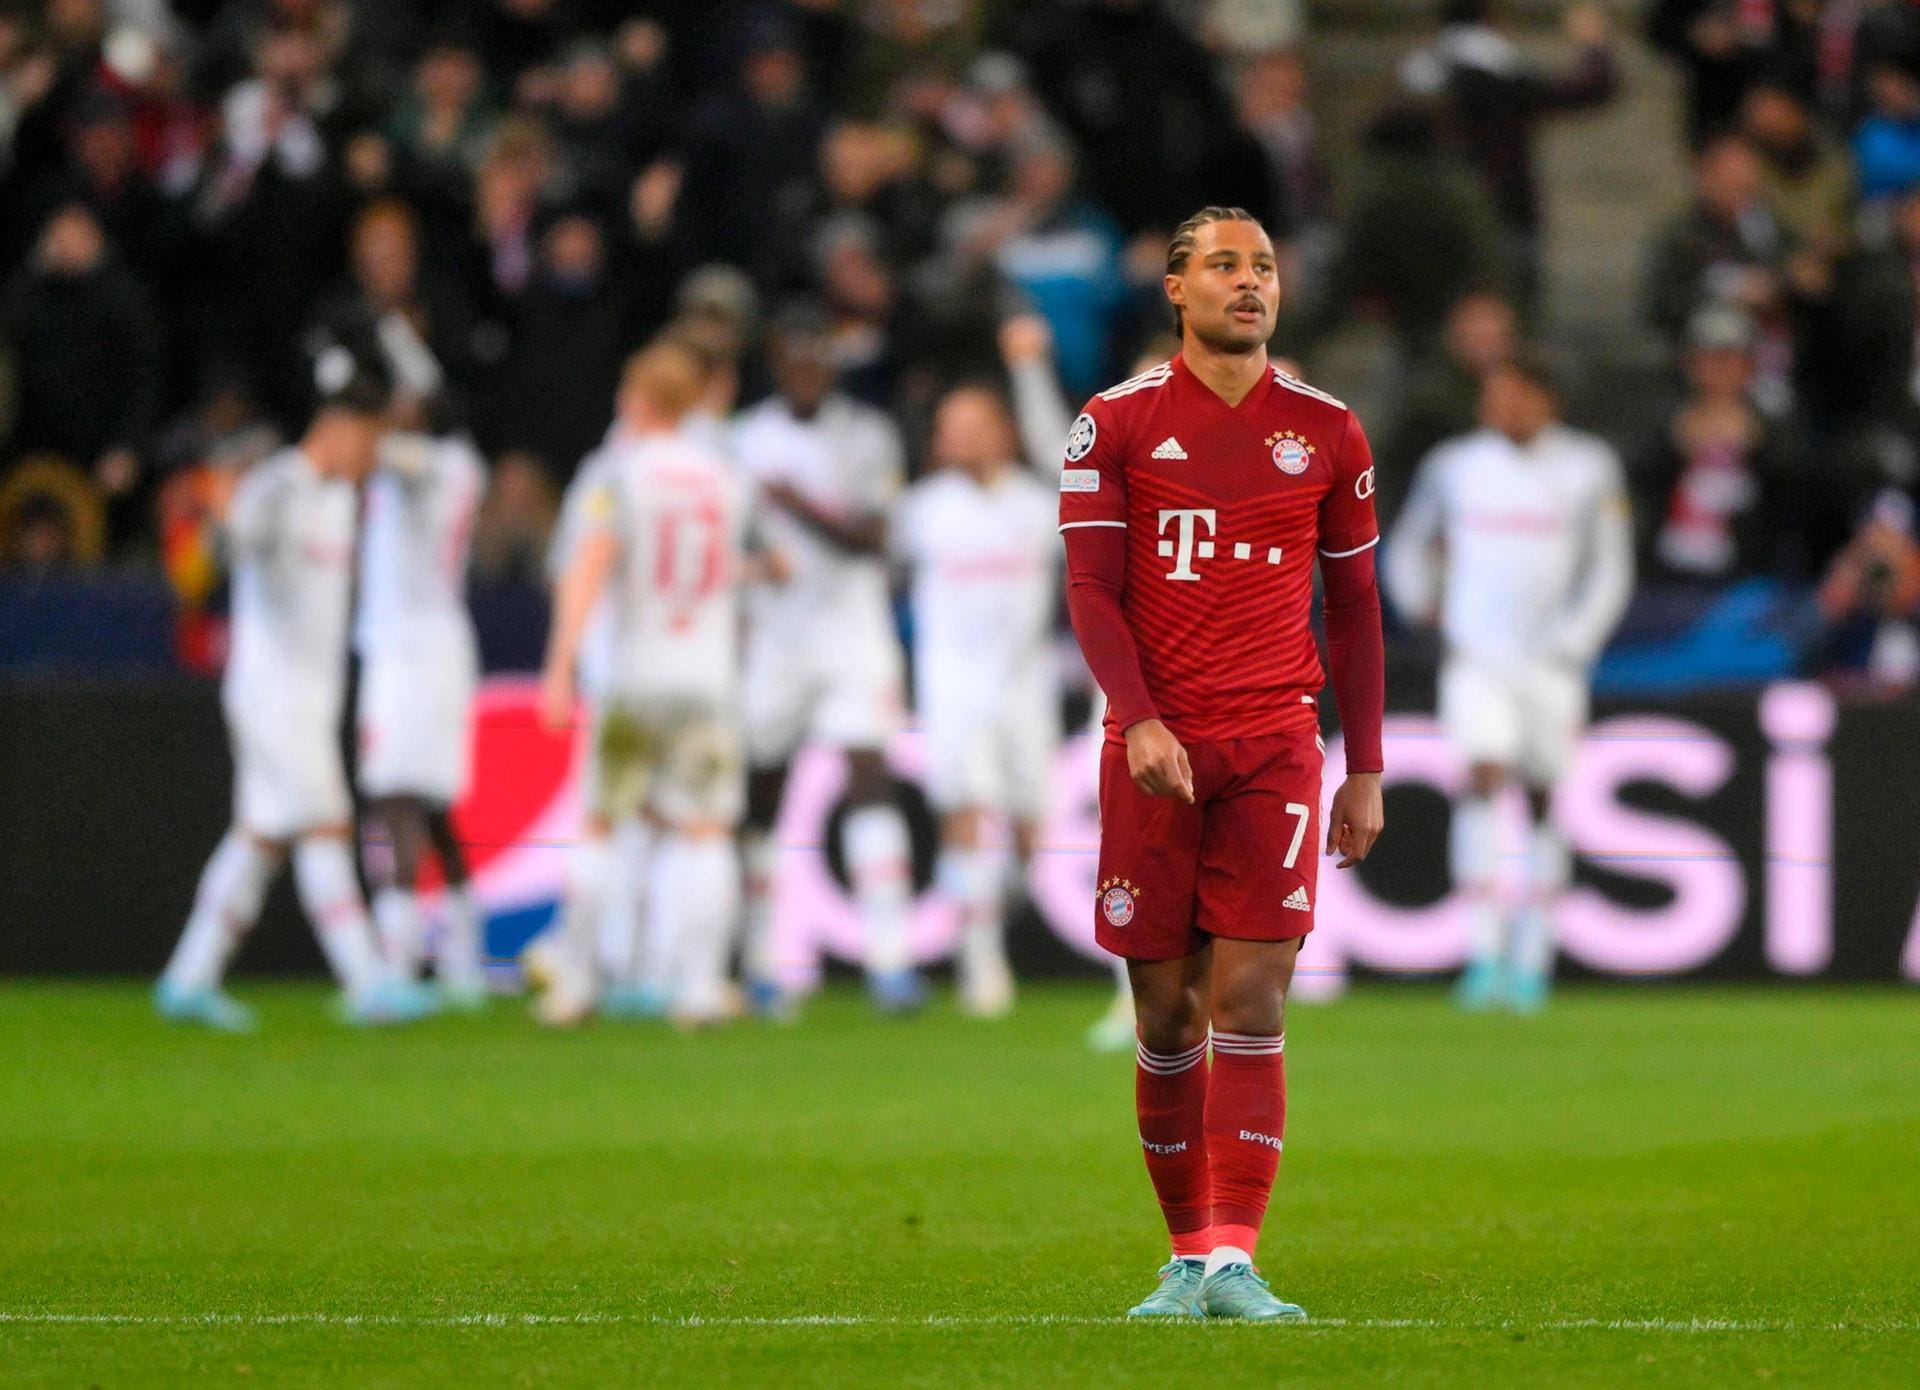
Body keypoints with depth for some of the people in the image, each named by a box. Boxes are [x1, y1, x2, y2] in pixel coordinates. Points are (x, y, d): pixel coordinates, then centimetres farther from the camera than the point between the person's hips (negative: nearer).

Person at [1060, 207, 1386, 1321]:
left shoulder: (1325, 431, 9)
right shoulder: (1117, 422, 5)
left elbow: (1354, 606, 13)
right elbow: (1092, 589, 0)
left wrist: (1366, 770, 9)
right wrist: (1140, 719, -15)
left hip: (1277, 745, 0)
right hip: (1155, 748, 0)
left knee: (1251, 998, -10)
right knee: (1167, 1010, 2)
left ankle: (1233, 1261, -12)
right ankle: (1187, 1253, 13)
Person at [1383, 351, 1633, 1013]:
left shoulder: (1588, 469, 0)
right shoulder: (1454, 465, 3)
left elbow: (1609, 571, 4)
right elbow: (1407, 548, 18)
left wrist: (1571, 643, -6)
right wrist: (1419, 600, 2)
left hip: (1551, 661, 0)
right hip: (1476, 656, 0)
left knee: (1543, 802, 5)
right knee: (1482, 779, -18)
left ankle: (1531, 960, 16)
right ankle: (1484, 951, -20)